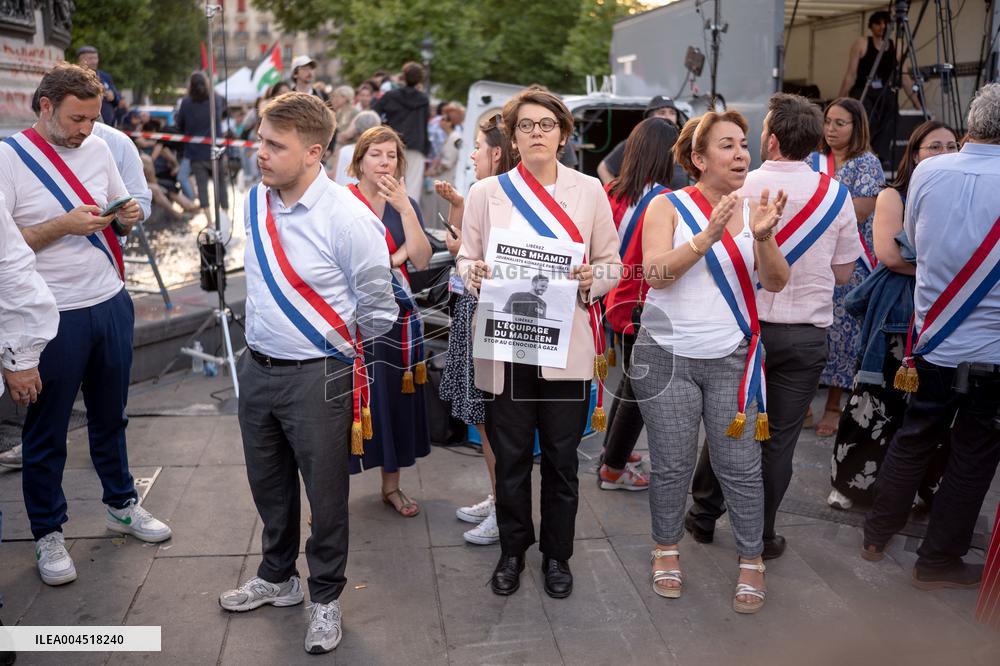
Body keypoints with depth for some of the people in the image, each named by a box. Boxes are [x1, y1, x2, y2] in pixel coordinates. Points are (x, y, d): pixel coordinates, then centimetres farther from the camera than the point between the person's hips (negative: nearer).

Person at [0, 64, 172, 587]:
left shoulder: (98, 149, 7)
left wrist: (126, 218, -5)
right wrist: (63, 225, -22)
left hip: (111, 304, 5)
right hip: (53, 317, -5)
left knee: (110, 416, 18)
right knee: (46, 430, 8)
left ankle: (121, 505, 35)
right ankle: (48, 533, 24)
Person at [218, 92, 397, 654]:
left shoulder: (348, 218, -21)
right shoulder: (255, 201, -1)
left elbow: (377, 307, -11)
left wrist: (341, 354, 3)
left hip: (317, 376, -6)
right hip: (257, 367, 6)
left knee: (325, 494, 10)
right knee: (269, 484, 23)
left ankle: (326, 599, 33)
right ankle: (278, 578, 47)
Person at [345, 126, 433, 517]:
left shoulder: (406, 205, 8)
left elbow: (422, 261, -5)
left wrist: (405, 209, -13)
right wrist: (397, 256, -8)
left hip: (396, 315, 4)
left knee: (393, 398, 8)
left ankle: (391, 486, 23)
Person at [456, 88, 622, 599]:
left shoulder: (589, 190, 5)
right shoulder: (486, 192, 5)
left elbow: (612, 263, 8)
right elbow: (466, 259, 8)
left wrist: (591, 278, -13)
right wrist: (474, 274, -14)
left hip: (567, 345, 0)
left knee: (561, 457, 9)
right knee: (510, 456, 9)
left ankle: (557, 555, 29)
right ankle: (512, 551, 30)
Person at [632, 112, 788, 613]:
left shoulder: (752, 209, 4)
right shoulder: (668, 206, -3)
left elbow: (776, 283, -2)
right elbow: (656, 274, -16)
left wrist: (764, 236, -20)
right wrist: (707, 236, -27)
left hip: (732, 359, 2)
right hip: (668, 356, -2)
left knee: (741, 467, 4)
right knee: (672, 465, 8)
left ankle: (751, 560, 22)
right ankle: (667, 549, 28)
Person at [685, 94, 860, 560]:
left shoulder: (740, 188, -11)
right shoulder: (836, 194, -3)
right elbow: (843, 272, 5)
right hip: (806, 333, 1)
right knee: (779, 439, 10)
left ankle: (704, 517, 28)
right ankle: (760, 537, 20)